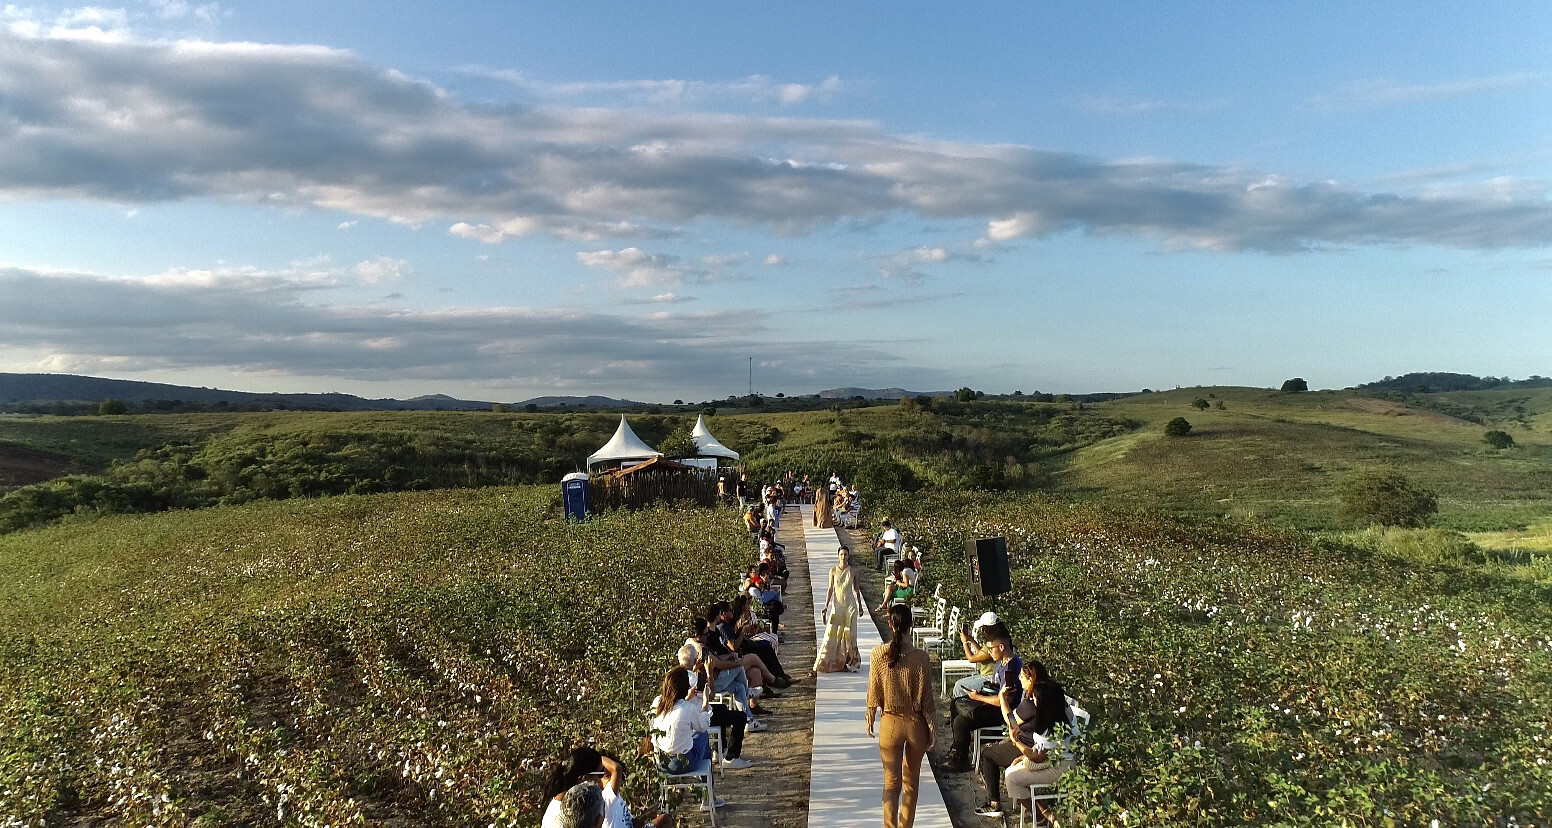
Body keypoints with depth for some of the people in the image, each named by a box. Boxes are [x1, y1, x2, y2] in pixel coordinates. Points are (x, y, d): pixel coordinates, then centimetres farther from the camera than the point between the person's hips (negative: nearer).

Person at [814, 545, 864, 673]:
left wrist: (860, 605, 15)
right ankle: (829, 662, 8)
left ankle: (850, 661, 13)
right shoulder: (833, 570, -1)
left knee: (849, 633, 2)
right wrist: (826, 606, -4)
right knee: (832, 632, -2)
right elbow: (830, 589, 1)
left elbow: (856, 589, 9)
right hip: (837, 604, 0)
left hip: (850, 604, 0)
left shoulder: (852, 570, -1)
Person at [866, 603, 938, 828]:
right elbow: (926, 698, -10)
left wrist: (870, 719, 13)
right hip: (916, 724, 0)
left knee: (892, 781, 9)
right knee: (911, 780, 19)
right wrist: (933, 730, 1)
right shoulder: (920, 658, -16)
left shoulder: (878, 655, -13)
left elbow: (873, 692, -4)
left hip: (890, 723, 0)